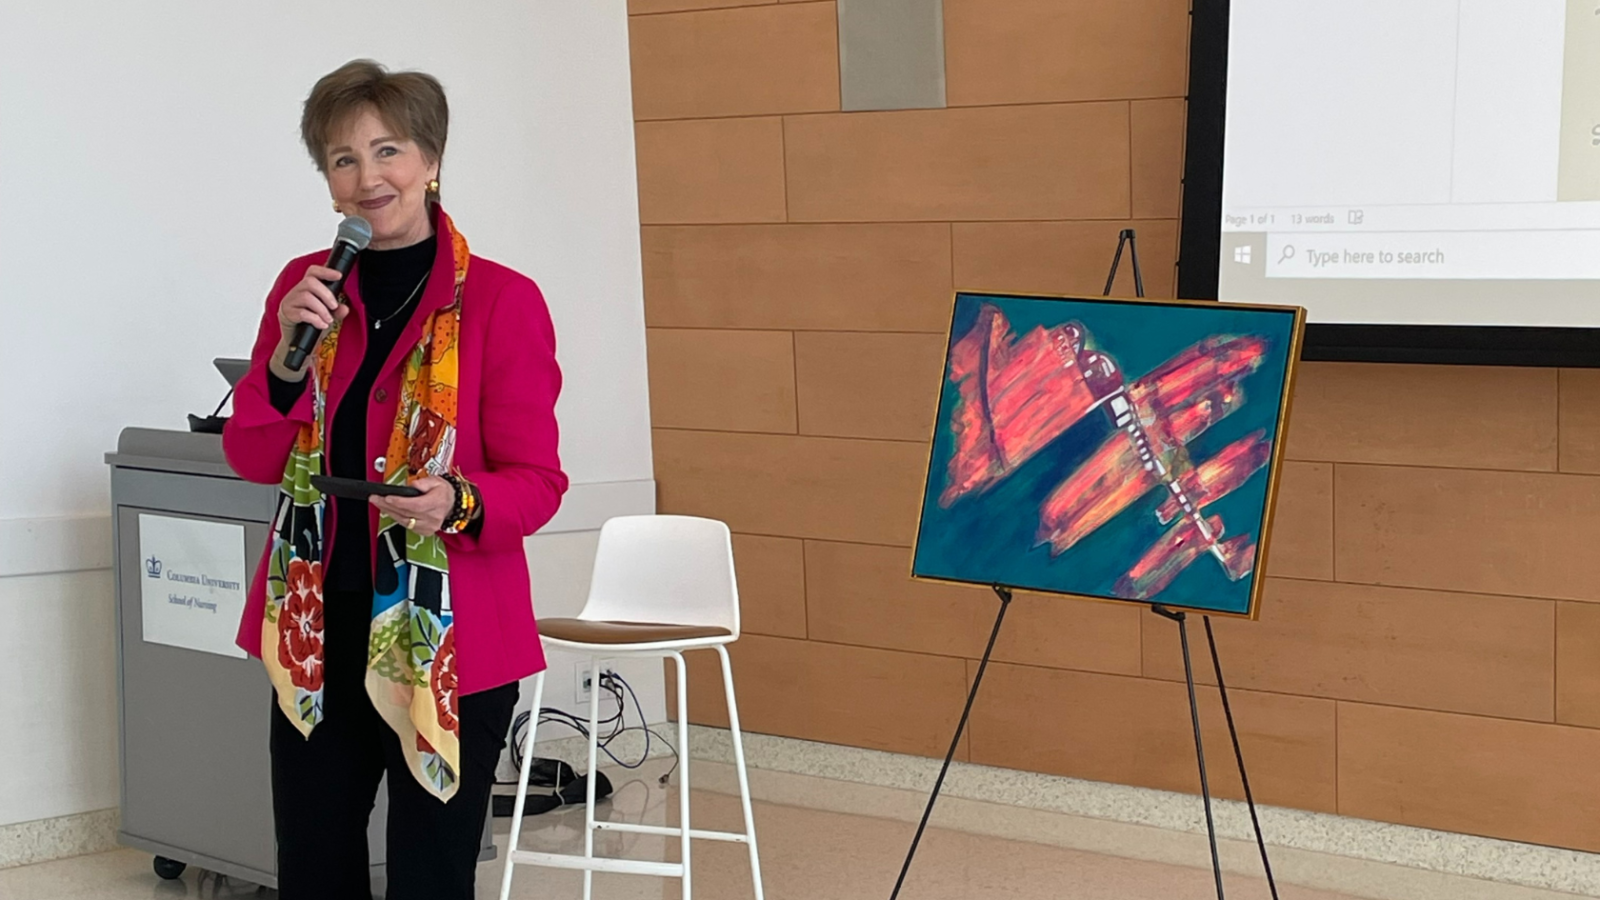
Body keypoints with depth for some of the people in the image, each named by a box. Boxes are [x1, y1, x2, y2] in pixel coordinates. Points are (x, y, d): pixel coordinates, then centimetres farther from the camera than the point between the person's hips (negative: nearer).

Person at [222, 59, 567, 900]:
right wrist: (289, 357, -12)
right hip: (317, 630, 4)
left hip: (446, 637, -4)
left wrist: (460, 503, -27)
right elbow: (251, 460, 5)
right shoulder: (304, 286, 6)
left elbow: (537, 482, -7)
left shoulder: (502, 300, -9)